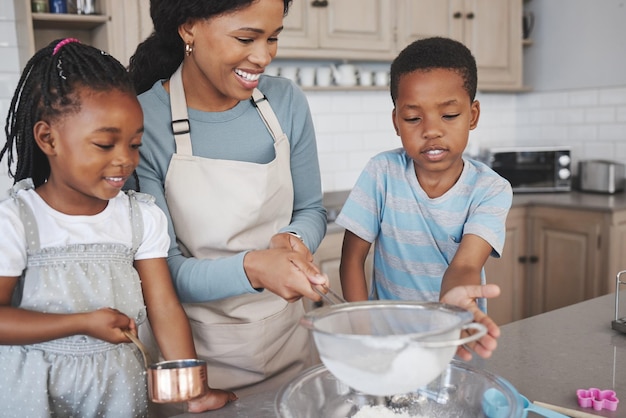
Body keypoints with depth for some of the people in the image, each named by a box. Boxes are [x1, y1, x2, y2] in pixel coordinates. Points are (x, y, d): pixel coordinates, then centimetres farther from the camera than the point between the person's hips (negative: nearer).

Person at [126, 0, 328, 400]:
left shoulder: (286, 102, -6)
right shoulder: (142, 123, -17)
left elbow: (311, 209, 5)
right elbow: (162, 270, -16)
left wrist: (293, 240, -17)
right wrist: (251, 268, -32)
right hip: (199, 353, -4)